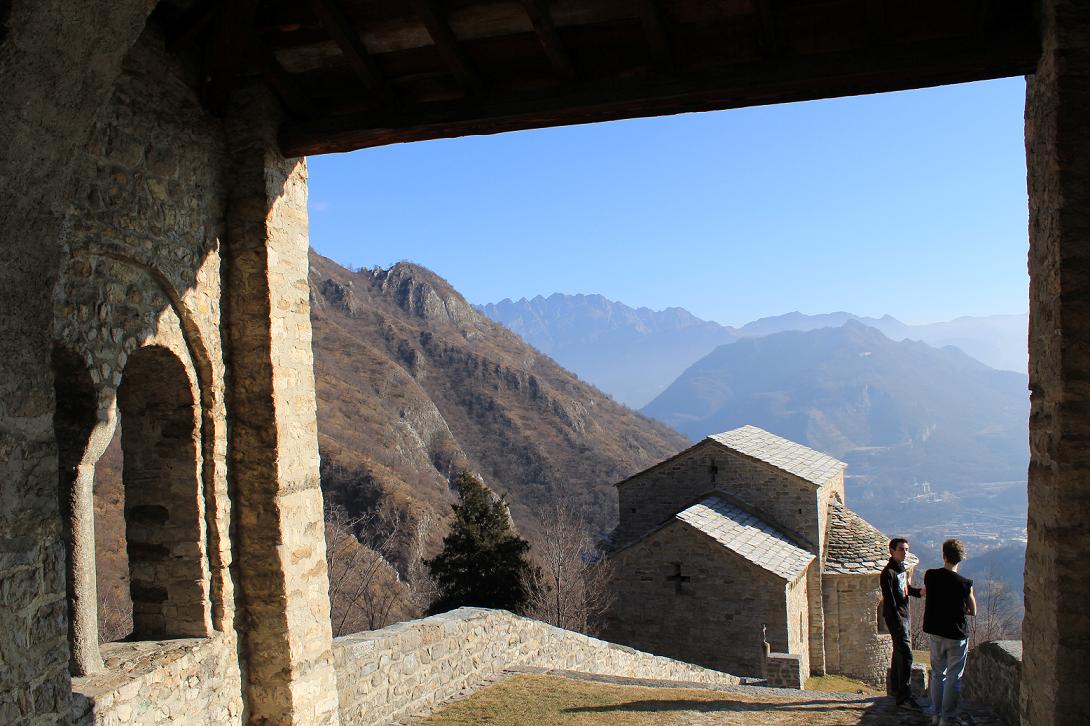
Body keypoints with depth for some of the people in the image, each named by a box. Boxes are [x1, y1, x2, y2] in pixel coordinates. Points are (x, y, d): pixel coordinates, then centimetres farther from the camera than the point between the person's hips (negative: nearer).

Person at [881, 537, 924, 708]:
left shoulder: (902, 569, 11)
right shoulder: (888, 573, -19)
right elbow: (889, 601, -21)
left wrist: (919, 591, 2)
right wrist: (898, 624, -23)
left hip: (903, 615, 10)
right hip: (895, 617, -10)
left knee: (899, 651, 19)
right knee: (906, 654, -12)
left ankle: (896, 687, 32)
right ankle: (904, 697, -10)